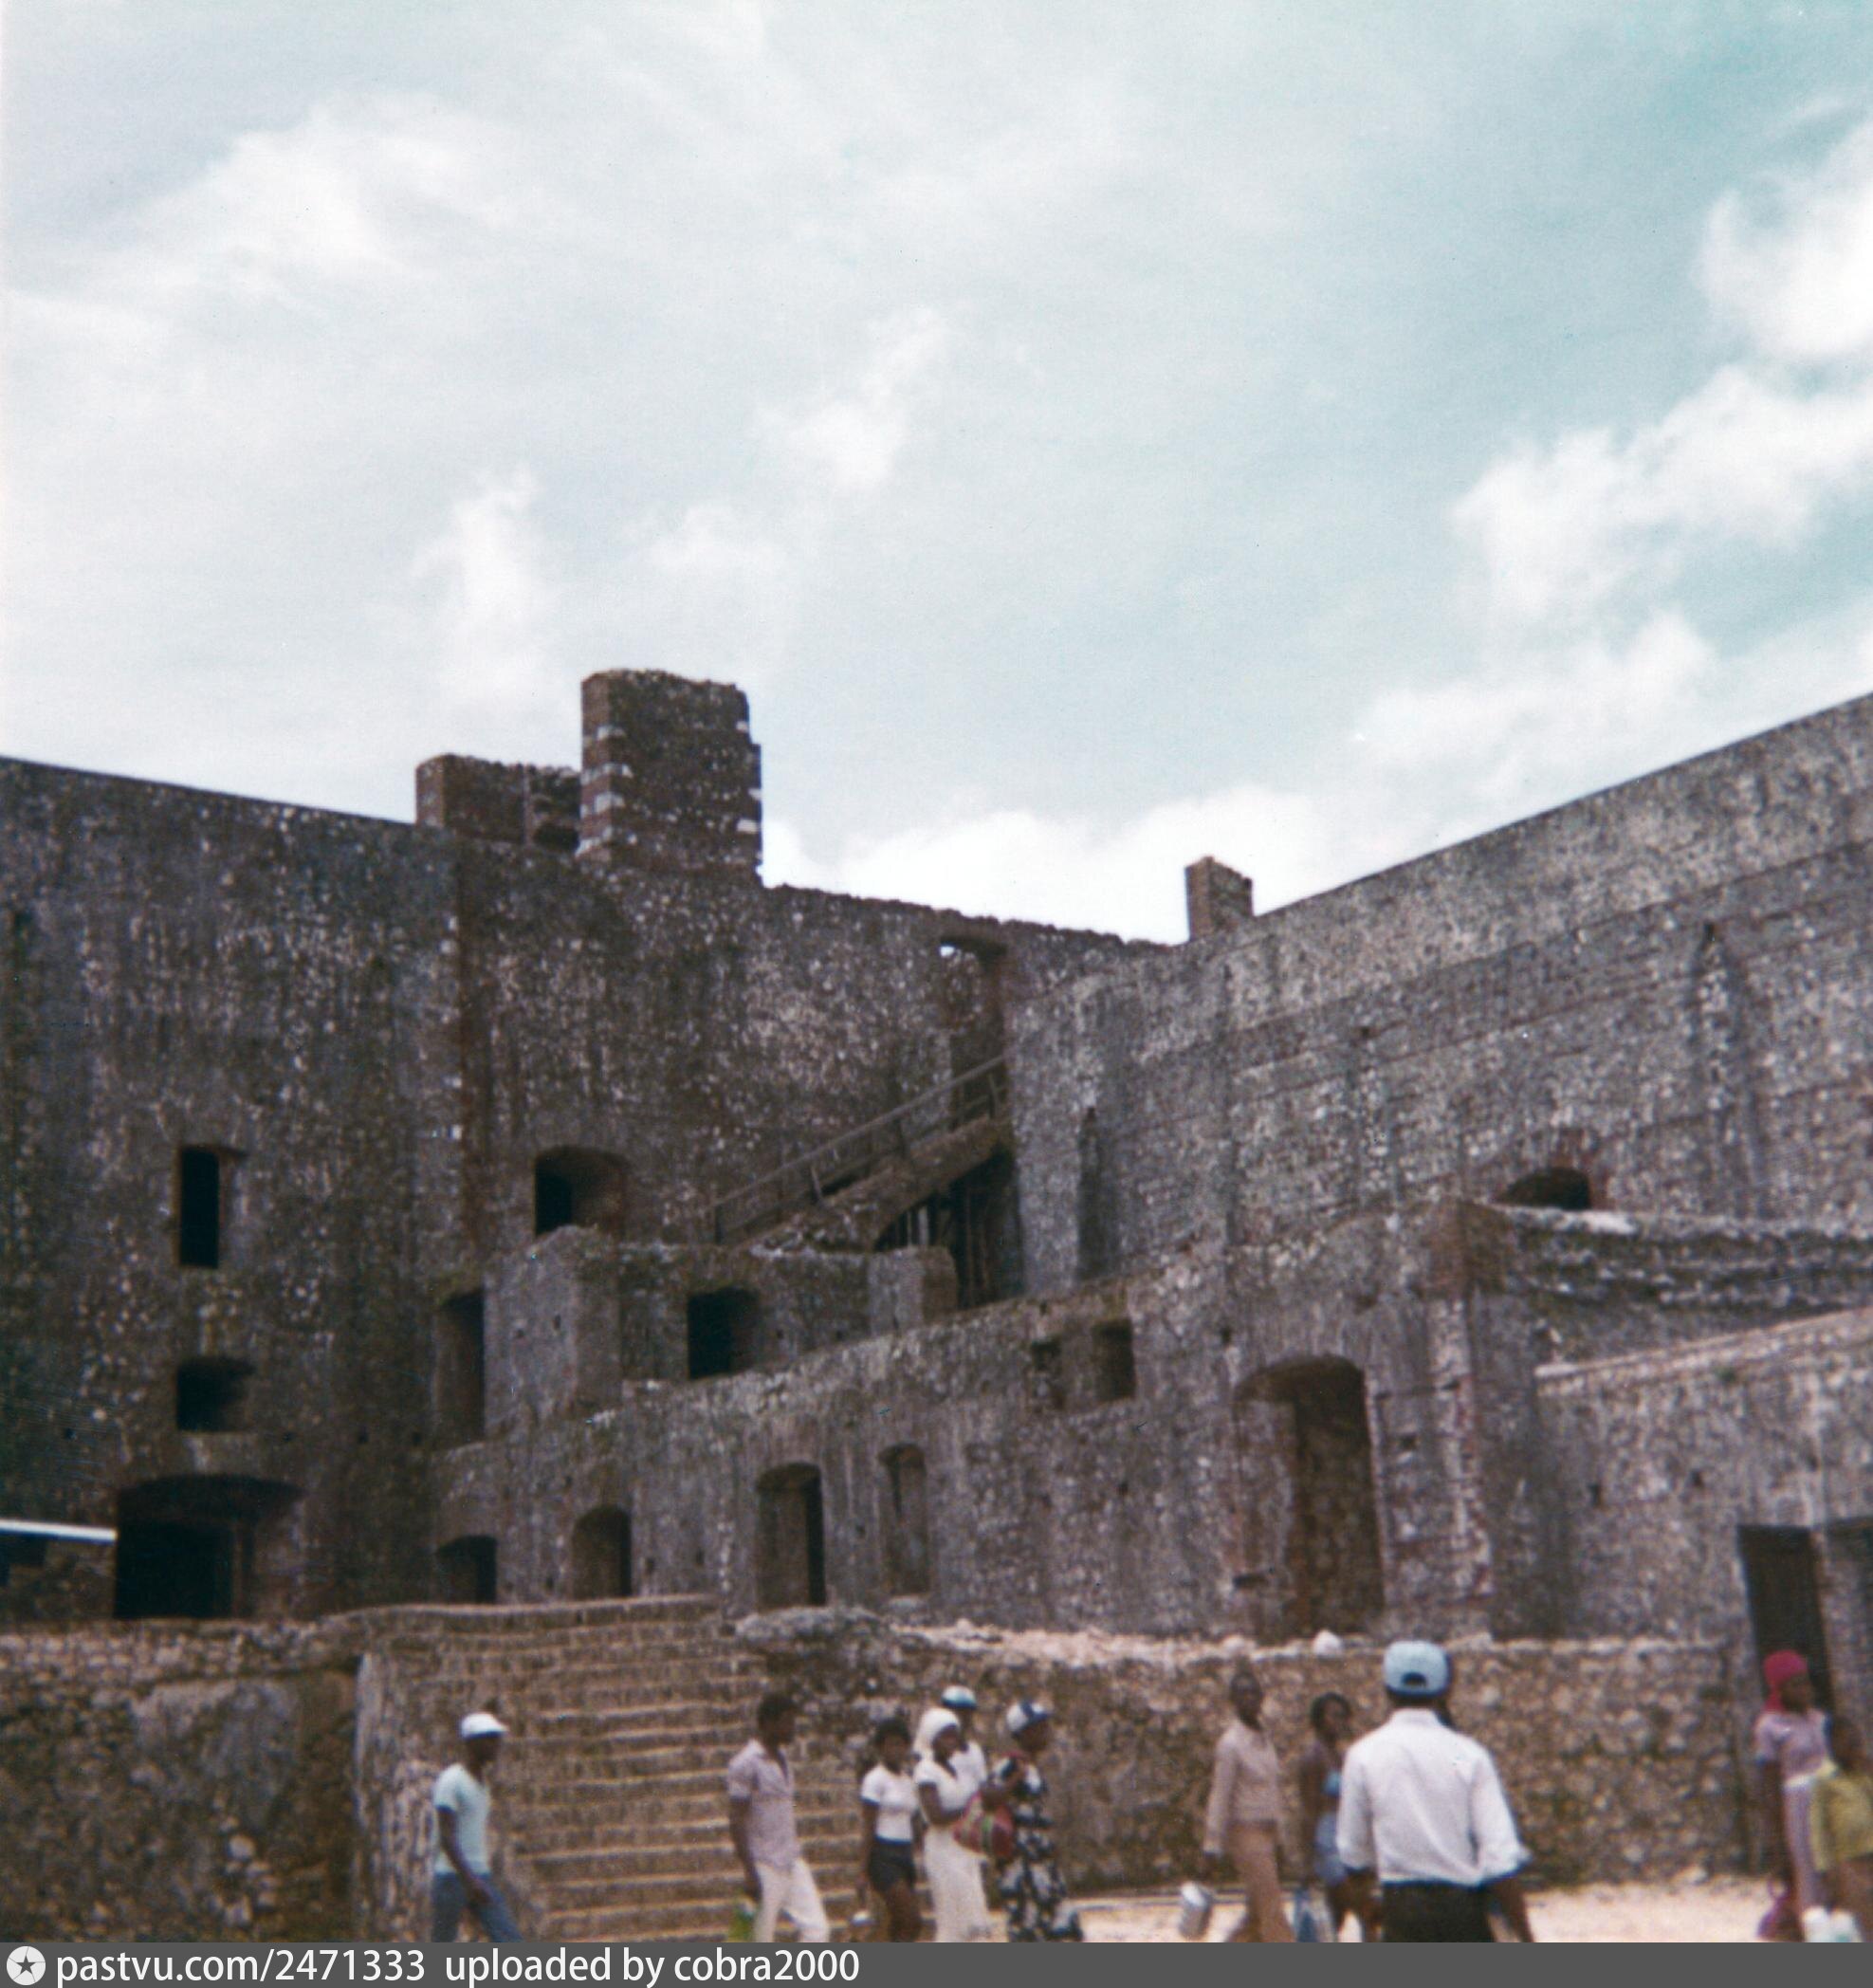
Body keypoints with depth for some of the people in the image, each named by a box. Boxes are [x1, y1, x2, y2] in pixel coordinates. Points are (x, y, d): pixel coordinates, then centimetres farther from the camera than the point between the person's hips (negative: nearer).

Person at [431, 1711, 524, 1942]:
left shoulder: (483, 1782, 15)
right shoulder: (450, 1781, -12)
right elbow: (446, 1837, -21)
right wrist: (469, 1880, -29)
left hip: (480, 1879, 7)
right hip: (451, 1877, -7)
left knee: (511, 1942, -6)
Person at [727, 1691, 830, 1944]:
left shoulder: (783, 1759, 11)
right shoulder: (745, 1764, -14)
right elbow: (736, 1821, -16)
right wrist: (749, 1872, -19)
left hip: (792, 1864, 8)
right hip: (764, 1866, -8)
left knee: (817, 1928, 0)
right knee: (761, 1943, 0)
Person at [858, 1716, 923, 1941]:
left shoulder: (909, 1783, 15)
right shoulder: (875, 1780, -7)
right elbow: (868, 1829, -10)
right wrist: (862, 1870, -12)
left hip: (905, 1855, 7)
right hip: (883, 1856, -7)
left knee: (898, 1924, 5)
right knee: (913, 1921, -14)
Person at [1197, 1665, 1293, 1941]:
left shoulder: (1265, 1740, 13)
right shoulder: (1231, 1743, -12)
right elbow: (1219, 1799, -14)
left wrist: (1278, 1842, 19)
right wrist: (1212, 1849, -14)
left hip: (1267, 1834, 8)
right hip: (1247, 1833, -8)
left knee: (1256, 1916, 11)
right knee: (1273, 1916, -8)